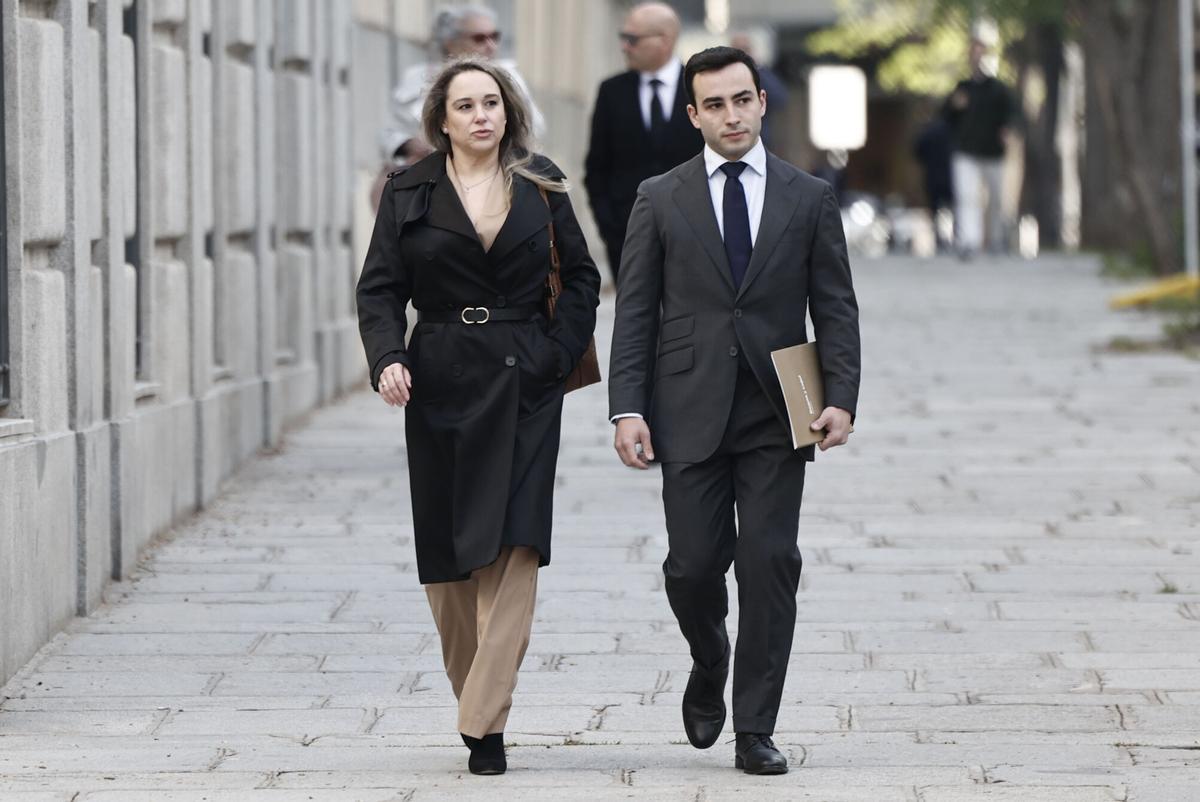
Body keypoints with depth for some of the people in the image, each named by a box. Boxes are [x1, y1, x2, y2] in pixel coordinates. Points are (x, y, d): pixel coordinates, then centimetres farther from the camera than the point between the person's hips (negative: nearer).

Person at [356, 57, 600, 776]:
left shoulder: (541, 185, 7)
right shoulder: (410, 192, 6)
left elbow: (582, 277, 10)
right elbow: (380, 286, 3)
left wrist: (559, 353, -2)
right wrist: (387, 357, -14)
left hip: (524, 389, -1)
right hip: (441, 385, 1)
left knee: (513, 549, -12)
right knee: (449, 557, 4)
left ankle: (485, 723, -14)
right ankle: (471, 690, 22)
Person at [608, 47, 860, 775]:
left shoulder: (809, 198, 6)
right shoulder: (661, 200, 5)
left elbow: (835, 307, 5)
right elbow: (635, 312, 3)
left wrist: (841, 398, -8)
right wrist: (628, 409, -6)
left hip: (775, 415, 0)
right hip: (690, 415, 0)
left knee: (770, 566, -4)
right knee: (693, 566, -1)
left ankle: (756, 731, 2)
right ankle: (710, 668, 31)